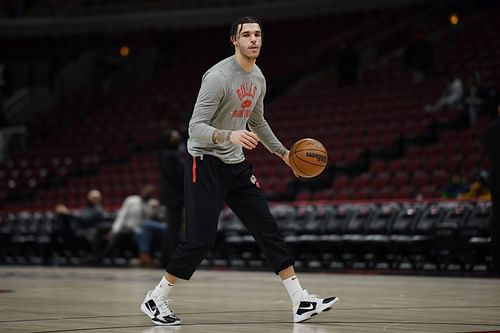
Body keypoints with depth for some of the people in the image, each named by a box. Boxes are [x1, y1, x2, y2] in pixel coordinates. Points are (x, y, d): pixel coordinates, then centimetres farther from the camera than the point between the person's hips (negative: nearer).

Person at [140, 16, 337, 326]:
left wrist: (283, 152, 24)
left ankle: (301, 301, 3)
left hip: (237, 164, 8)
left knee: (267, 228, 2)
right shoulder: (218, 77, -19)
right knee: (201, 239, -11)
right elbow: (195, 127, -24)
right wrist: (229, 135, -40)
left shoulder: (258, 79, 7)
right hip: (206, 163, -8)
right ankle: (155, 300, 5)